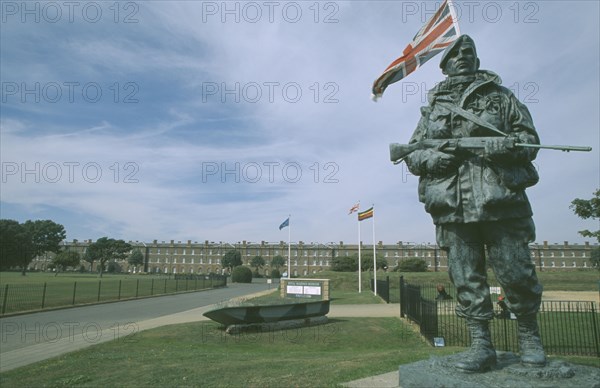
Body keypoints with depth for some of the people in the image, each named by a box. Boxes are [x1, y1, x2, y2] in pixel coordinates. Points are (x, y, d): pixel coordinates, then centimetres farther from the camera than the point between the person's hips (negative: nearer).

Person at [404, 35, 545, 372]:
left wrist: (505, 145, -12)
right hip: (453, 207, 2)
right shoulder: (432, 107, 19)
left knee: (517, 274, 2)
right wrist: (430, 158, -5)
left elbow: (530, 139, 10)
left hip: (501, 202, -1)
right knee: (467, 280, 3)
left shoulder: (501, 96, 15)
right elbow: (411, 154, 17)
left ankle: (529, 334, 25)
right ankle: (482, 345, 13)